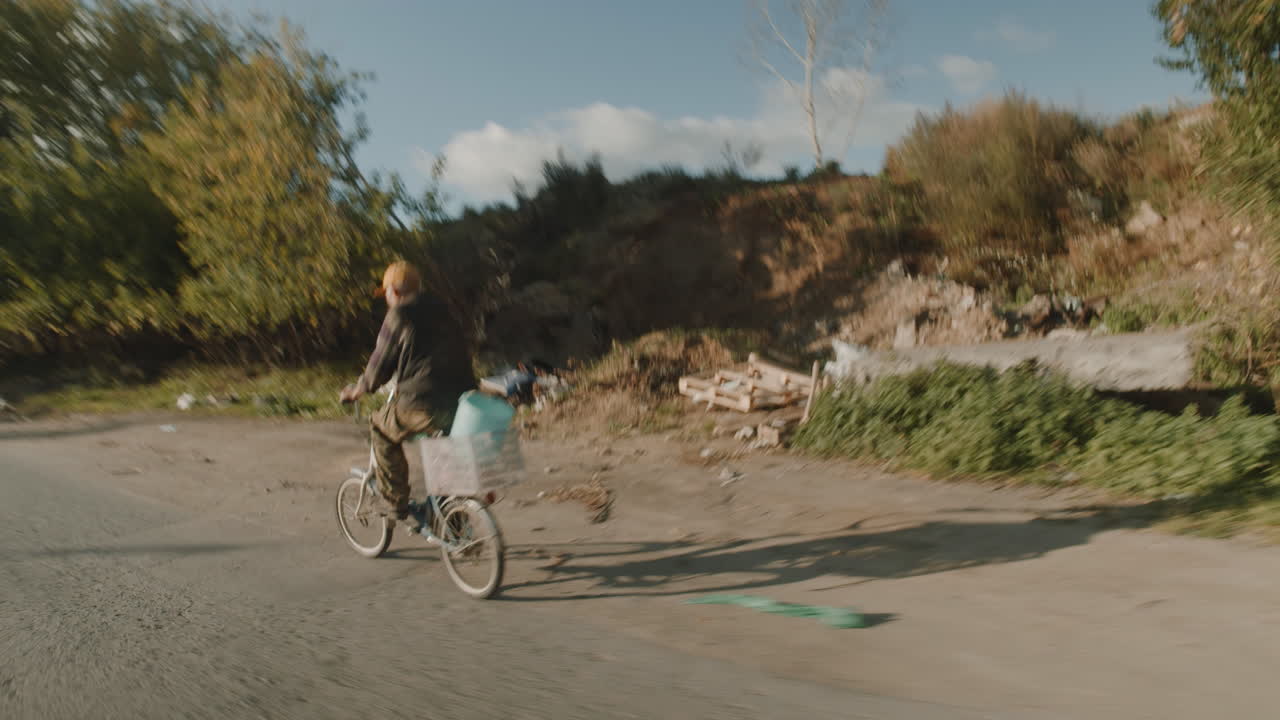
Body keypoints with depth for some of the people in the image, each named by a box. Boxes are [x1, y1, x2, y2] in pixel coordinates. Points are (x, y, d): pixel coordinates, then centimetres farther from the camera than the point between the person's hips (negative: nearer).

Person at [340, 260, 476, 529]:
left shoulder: (399, 317, -2)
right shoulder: (442, 312, 19)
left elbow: (380, 363, 1)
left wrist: (356, 390, 20)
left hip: (424, 406, -7)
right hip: (462, 404, 7)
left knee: (381, 428, 17)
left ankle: (396, 503, 17)